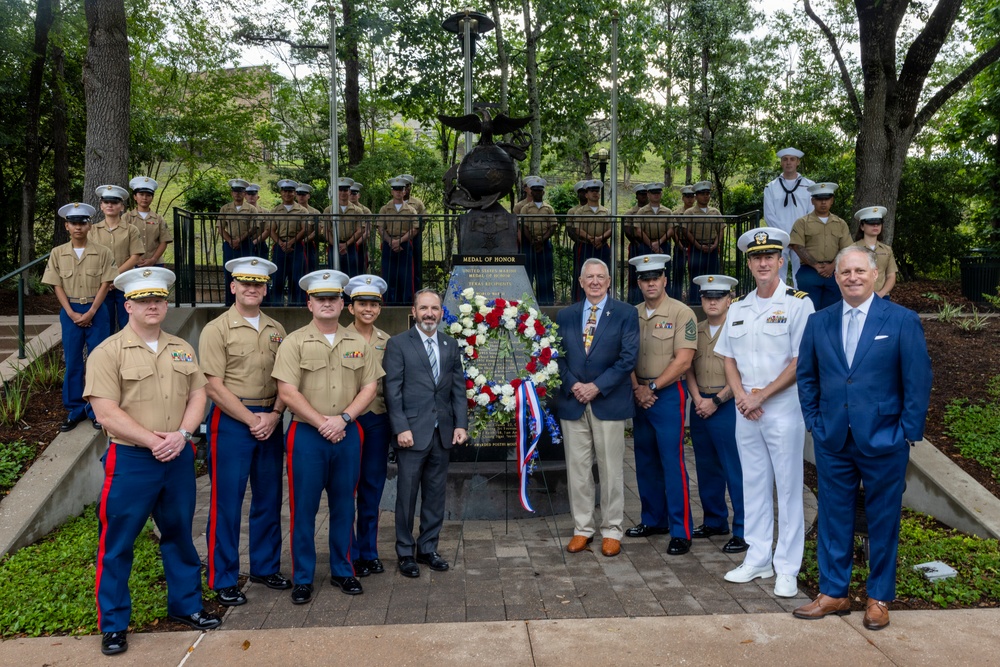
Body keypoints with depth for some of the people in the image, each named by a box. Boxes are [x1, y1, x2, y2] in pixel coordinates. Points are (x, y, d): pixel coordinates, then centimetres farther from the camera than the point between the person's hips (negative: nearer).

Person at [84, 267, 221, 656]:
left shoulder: (182, 349, 9)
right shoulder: (108, 353, -7)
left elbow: (198, 396, 8)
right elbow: (106, 412, -14)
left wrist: (181, 434, -9)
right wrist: (153, 441, -17)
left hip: (179, 459, 5)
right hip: (130, 460, -4)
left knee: (180, 534, 16)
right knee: (117, 543, 3)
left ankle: (185, 605, 32)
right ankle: (113, 624, 18)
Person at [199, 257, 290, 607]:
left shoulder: (276, 330, 10)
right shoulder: (216, 329, -5)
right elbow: (214, 386, -10)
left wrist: (274, 414, -6)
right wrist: (251, 420, -13)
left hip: (269, 421, 5)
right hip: (231, 421, -5)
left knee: (269, 498, 12)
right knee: (227, 502, 1)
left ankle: (265, 567, 28)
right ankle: (223, 579, 14)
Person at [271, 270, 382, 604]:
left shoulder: (358, 344, 8)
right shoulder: (294, 342, -2)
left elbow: (369, 388, 4)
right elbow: (287, 392, -9)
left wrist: (343, 418, -10)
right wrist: (322, 423, -13)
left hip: (348, 434, 3)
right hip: (307, 435, -3)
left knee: (344, 505, 11)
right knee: (303, 508, 3)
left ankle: (342, 570, 25)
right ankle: (302, 578, 16)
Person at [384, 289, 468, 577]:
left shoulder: (450, 345, 11)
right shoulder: (398, 344, -3)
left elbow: (459, 387, 10)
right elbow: (392, 390, -8)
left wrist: (461, 424, 1)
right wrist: (401, 428, -14)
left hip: (443, 433, 4)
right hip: (412, 432, -4)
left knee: (435, 495, 11)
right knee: (406, 496, 5)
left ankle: (428, 548, 25)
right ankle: (405, 553, 18)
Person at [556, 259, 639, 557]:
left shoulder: (626, 313, 0)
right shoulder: (565, 315, 10)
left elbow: (629, 357, -6)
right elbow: (558, 356, 7)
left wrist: (597, 386, -13)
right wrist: (573, 385, -9)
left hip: (608, 402, -3)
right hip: (573, 402, 3)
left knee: (611, 469, 4)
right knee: (577, 468, 8)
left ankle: (612, 531, 16)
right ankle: (582, 529, 19)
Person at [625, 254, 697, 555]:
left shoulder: (682, 313, -7)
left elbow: (683, 361, -13)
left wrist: (652, 387, -11)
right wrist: (637, 388, -6)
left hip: (668, 394, -6)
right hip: (640, 395, 6)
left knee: (672, 463, -5)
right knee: (645, 462, 13)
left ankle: (681, 532, 3)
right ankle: (654, 520, 26)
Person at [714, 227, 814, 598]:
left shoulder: (797, 303, -6)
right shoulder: (738, 309, 11)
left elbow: (801, 361, -12)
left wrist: (761, 396, -13)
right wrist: (740, 395, -4)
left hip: (784, 405, -5)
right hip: (745, 410, 6)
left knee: (788, 488, 1)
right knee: (754, 485, 12)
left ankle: (786, 569, 10)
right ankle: (758, 560, 24)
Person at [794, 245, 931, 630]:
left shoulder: (903, 321, -4)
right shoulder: (819, 322, 5)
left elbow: (918, 381, -5)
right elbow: (806, 375, 12)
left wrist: (908, 434, -7)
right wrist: (814, 421, 5)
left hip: (883, 441, -3)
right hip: (832, 440, 3)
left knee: (883, 521, 9)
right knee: (834, 517, 10)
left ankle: (879, 598, 24)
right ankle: (833, 592, 24)